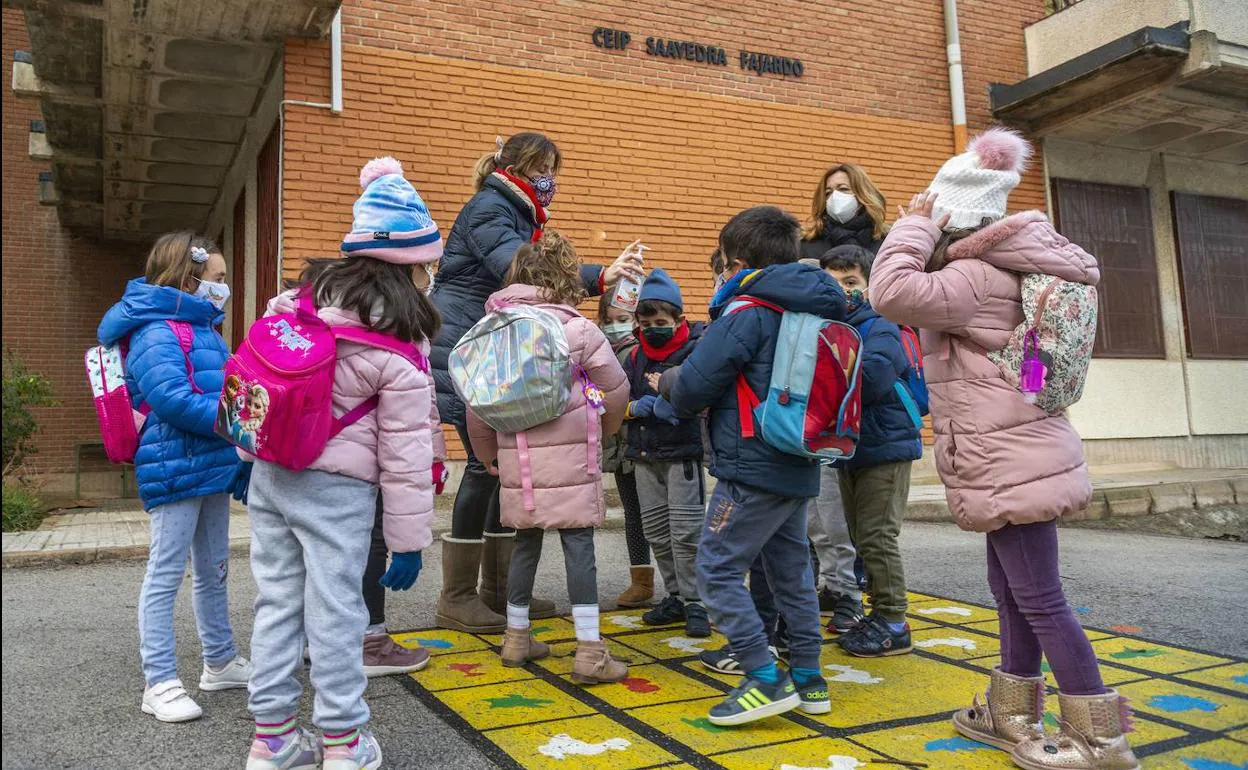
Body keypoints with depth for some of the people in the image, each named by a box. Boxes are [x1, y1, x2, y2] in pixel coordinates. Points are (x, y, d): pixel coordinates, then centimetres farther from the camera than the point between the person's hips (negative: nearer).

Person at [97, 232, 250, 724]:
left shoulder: (204, 331, 15)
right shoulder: (157, 334, -15)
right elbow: (171, 399, -26)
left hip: (211, 467, 10)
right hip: (175, 472, -10)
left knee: (213, 570, 18)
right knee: (166, 575, -1)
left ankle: (221, 663, 32)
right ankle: (159, 685, 7)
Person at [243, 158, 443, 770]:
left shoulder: (301, 302, 2)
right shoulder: (398, 352, -12)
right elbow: (404, 452, -10)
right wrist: (409, 539, -3)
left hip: (269, 474, 6)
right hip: (336, 489, -5)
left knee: (276, 601, 14)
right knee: (334, 612, 5)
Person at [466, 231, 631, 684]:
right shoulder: (577, 329, -7)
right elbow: (616, 388, 0)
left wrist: (487, 453, 21)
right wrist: (602, 427, 19)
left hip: (517, 459, 5)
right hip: (568, 458, -4)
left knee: (526, 543, 17)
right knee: (579, 547, 1)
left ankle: (517, 637, 29)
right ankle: (590, 651, 3)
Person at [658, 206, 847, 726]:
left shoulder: (747, 314, -14)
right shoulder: (815, 312, 12)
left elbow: (694, 387, -15)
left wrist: (667, 382, 10)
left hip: (753, 469, -9)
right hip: (799, 468, 9)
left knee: (717, 570, -2)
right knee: (792, 571, 16)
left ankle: (765, 679, -3)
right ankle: (808, 679, 24)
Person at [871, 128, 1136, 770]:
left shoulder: (974, 277, -18)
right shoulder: (999, 273, 13)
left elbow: (893, 291, -31)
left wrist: (914, 224, -14)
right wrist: (920, 234, 18)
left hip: (1009, 461, -11)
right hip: (1015, 454, 11)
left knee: (1039, 598, -4)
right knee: (1012, 589, 16)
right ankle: (1012, 715, 28)